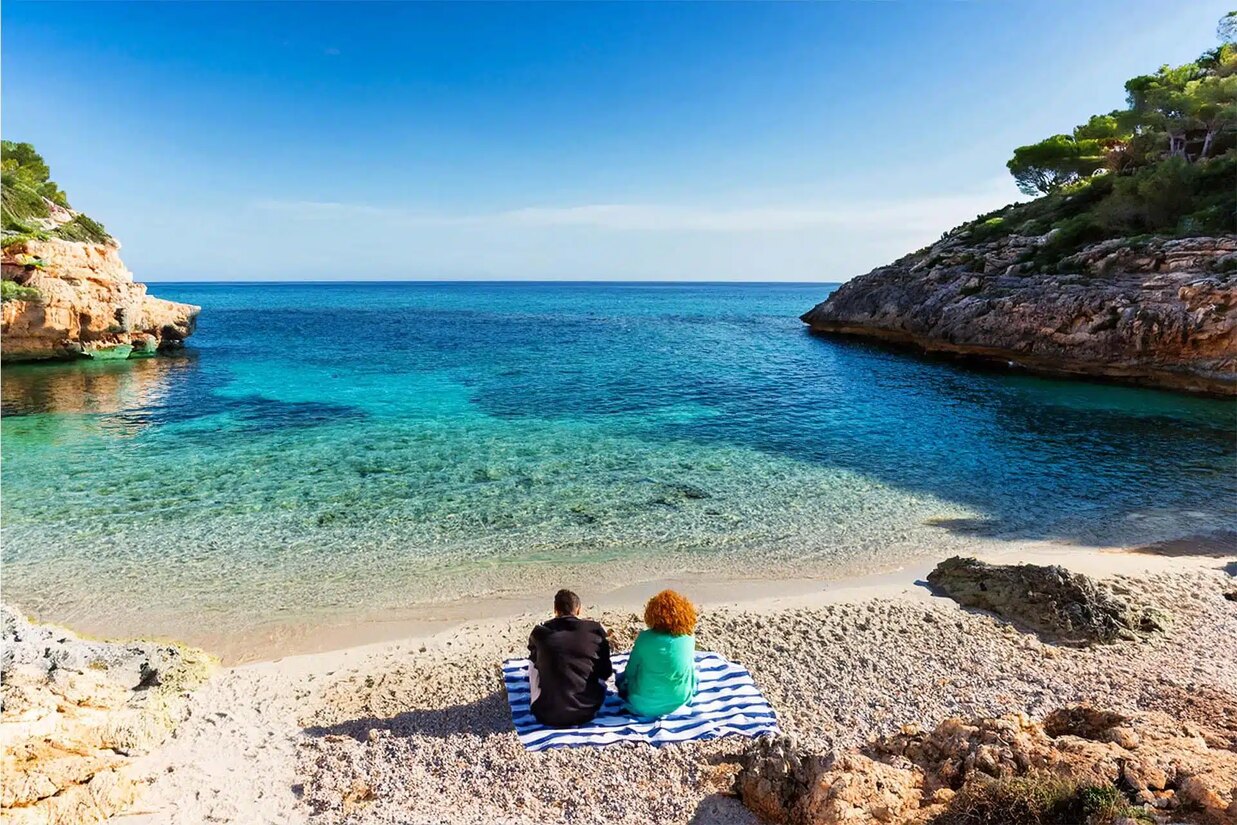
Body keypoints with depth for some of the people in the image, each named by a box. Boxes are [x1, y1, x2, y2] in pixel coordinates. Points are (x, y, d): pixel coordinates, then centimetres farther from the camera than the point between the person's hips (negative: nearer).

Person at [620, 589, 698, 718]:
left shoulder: (644, 638, -19)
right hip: (679, 702, 1)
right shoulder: (689, 638, -13)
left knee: (623, 679, 29)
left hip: (643, 705, -1)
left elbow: (630, 672, -7)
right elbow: (689, 669, 4)